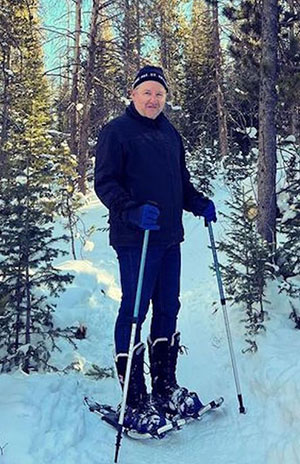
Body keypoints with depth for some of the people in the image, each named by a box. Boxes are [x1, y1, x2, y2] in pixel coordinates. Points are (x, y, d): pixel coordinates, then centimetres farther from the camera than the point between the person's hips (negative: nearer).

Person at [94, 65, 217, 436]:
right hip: (135, 239, -7)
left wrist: (199, 203, 6)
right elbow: (104, 183, -11)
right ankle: (134, 401, 5)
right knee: (134, 311, -3)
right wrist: (134, 211, -26)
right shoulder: (116, 132, -3)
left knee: (168, 309, 12)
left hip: (170, 238, 7)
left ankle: (166, 386, 26)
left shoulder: (170, 134, 18)